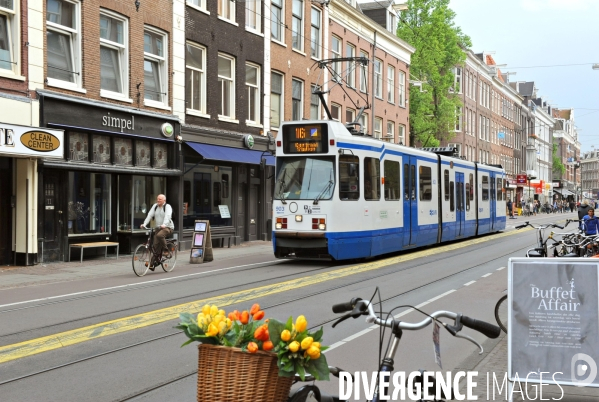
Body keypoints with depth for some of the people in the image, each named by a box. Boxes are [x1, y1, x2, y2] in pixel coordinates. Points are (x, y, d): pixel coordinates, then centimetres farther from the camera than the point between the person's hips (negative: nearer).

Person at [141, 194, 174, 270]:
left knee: (160, 235, -35)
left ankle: (166, 251, -16)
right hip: (158, 228, 6)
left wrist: (164, 224, -43)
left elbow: (167, 216, -25)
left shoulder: (167, 207, -8)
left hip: (168, 227, -6)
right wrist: (144, 224, -15)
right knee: (156, 245, -4)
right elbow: (150, 215, 0)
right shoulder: (155, 206, 9)